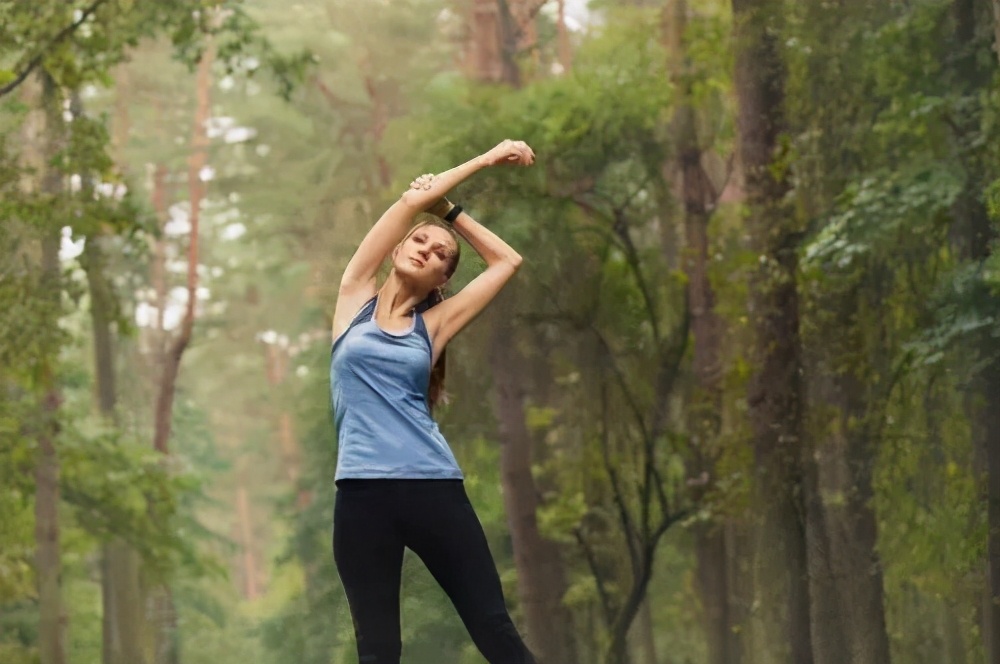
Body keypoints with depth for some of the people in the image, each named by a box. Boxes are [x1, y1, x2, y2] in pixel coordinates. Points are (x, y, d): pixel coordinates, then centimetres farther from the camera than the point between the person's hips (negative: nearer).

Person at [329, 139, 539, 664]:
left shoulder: (433, 325, 14)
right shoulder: (355, 299, 12)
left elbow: (506, 261, 19)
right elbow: (412, 199, 6)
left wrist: (448, 209, 19)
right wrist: (486, 159, 11)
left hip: (434, 488, 1)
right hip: (363, 493, -1)